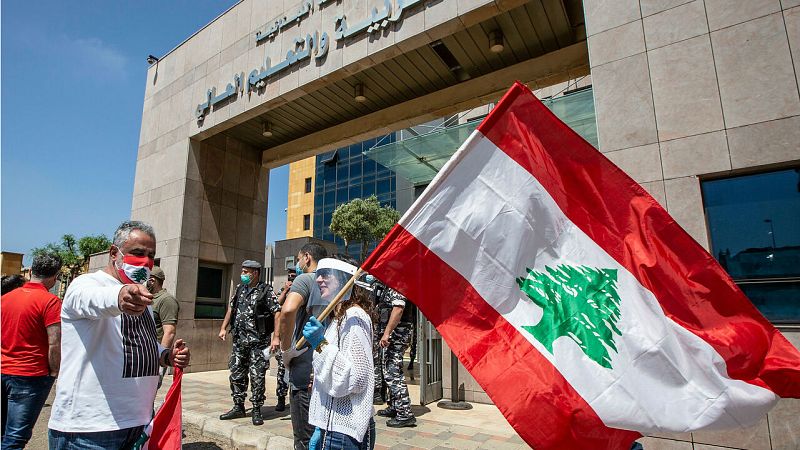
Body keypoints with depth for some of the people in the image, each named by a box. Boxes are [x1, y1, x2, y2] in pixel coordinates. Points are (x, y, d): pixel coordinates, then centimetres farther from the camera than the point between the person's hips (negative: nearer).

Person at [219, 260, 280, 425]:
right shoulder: (240, 289, 10)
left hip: (258, 342, -6)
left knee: (257, 377, 0)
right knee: (236, 375, 13)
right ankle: (238, 407, 28)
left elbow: (277, 313, -12)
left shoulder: (265, 291, -9)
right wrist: (223, 328, 11)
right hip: (239, 340, 6)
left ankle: (257, 411, 13)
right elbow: (231, 308, 20)